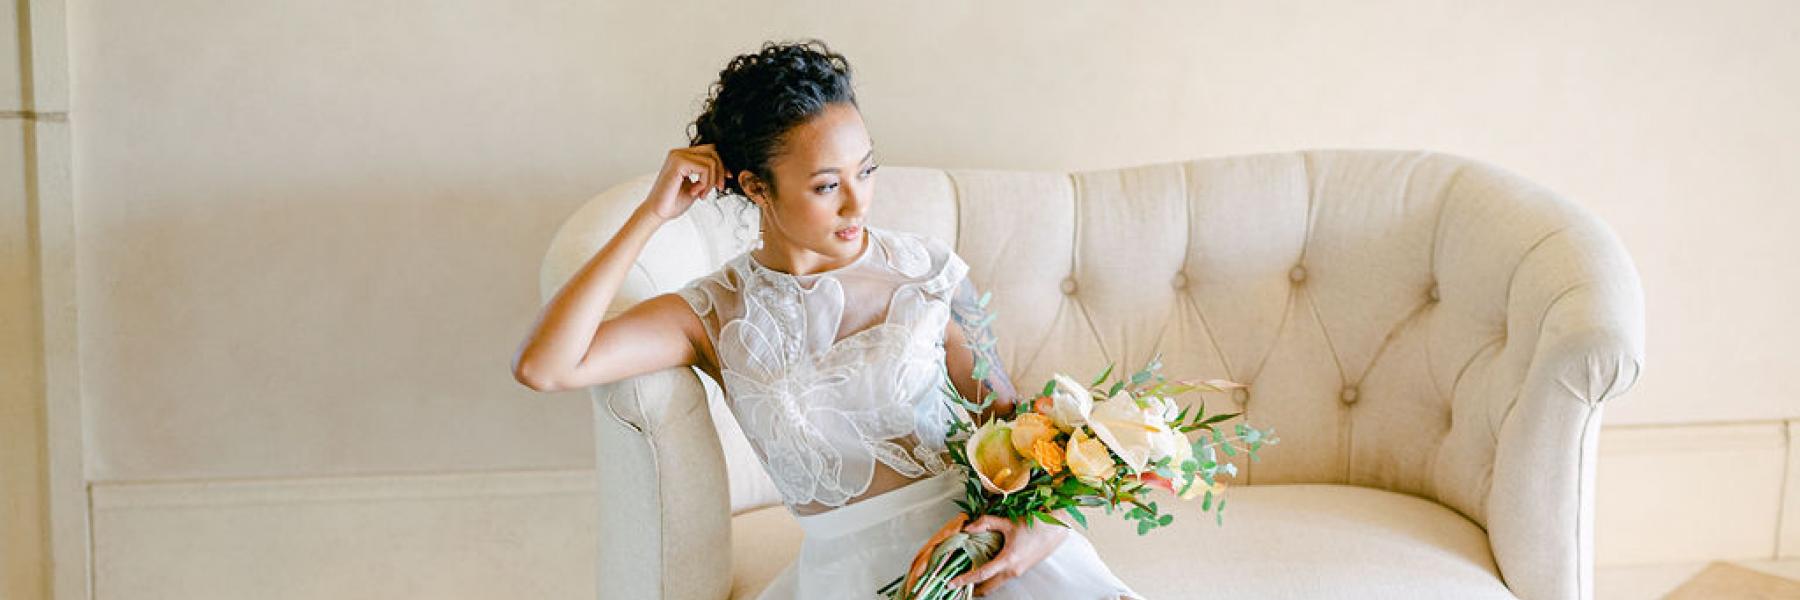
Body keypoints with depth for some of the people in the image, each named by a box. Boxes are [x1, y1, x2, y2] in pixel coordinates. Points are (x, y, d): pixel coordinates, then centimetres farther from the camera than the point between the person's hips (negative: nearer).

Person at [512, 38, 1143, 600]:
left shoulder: (925, 268, 3)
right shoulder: (716, 313, -1)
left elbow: (1005, 408, 6)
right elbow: (542, 367, -13)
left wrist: (1045, 517, -15)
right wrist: (652, 214, -11)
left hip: (979, 528, 0)